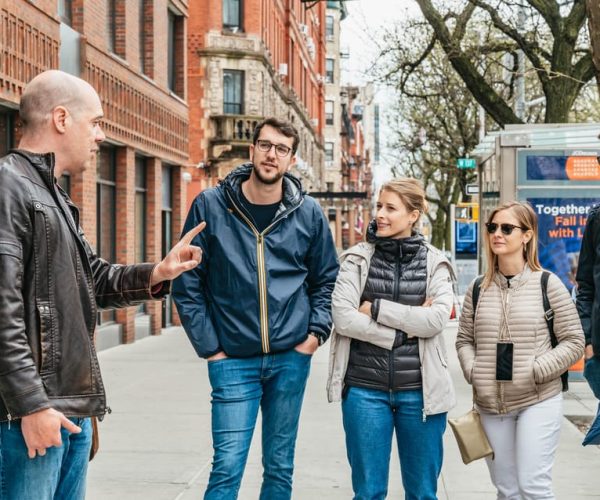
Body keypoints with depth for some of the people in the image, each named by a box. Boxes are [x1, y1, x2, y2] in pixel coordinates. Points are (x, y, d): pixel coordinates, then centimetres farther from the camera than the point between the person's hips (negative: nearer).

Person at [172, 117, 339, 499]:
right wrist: (207, 346, -4)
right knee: (227, 467, -6)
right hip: (233, 360, -2)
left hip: (291, 358, 2)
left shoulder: (309, 213, 2)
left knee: (280, 468, 11)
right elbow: (188, 283, 0)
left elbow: (327, 279, 13)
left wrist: (317, 331, 0)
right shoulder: (211, 206, -3)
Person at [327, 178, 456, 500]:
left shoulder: (435, 263, 4)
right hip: (365, 389, 0)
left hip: (420, 390, 1)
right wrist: (406, 327, -13)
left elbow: (436, 320, -10)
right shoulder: (357, 258, 3)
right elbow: (342, 317, -10)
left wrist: (376, 308, -11)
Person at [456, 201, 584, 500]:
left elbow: (573, 342, -4)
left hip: (538, 401, -4)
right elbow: (464, 340, 13)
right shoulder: (478, 288, 7)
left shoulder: (547, 283, -4)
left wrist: (536, 371, -15)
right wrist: (473, 373, -5)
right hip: (490, 404, 4)